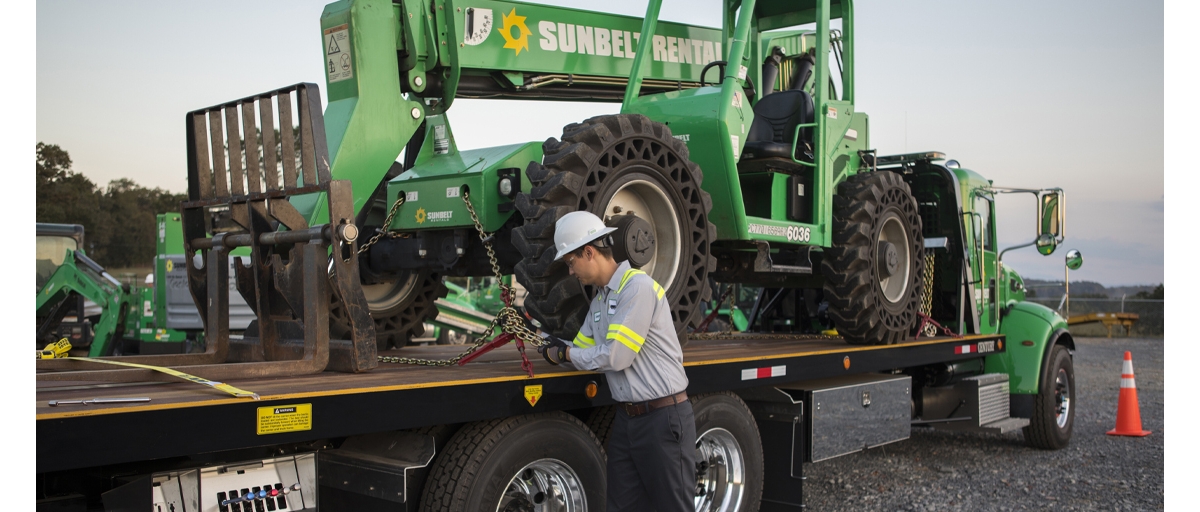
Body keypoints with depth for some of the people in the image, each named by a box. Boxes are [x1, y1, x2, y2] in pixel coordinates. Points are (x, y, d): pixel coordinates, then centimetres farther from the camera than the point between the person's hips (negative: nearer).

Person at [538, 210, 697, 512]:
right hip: (627, 417, 9)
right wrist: (554, 345, -2)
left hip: (663, 417, -9)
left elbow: (616, 356, -19)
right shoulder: (598, 301, 14)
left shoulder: (638, 286, -15)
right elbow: (583, 350, 17)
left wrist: (563, 355, -7)